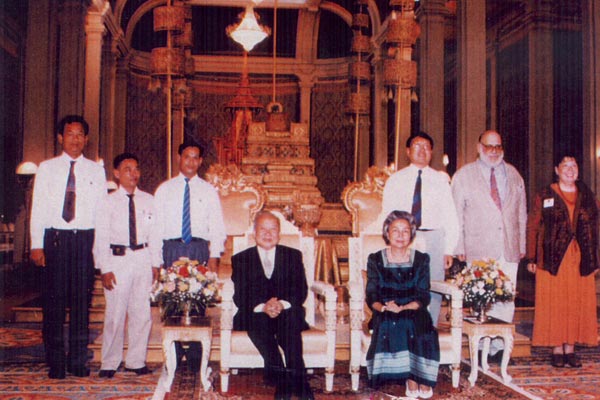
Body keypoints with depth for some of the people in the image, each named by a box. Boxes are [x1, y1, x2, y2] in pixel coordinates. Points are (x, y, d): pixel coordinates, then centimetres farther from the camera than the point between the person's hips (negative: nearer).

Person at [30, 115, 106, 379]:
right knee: (54, 300, 1)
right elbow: (38, 208, 5)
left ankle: (78, 360, 13)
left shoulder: (96, 171, 9)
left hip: (85, 239, 0)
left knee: (82, 299, 3)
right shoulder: (47, 168, 8)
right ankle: (55, 362, 11)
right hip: (55, 238, 0)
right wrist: (37, 245, -3)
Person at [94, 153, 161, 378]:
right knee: (115, 313, 0)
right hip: (117, 260, -3)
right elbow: (101, 238, -2)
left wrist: (155, 263, 3)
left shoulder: (148, 201, 8)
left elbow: (154, 233, 8)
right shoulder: (108, 202, 0)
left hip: (143, 259, 3)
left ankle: (136, 361, 20)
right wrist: (105, 269, -8)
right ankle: (109, 364, 14)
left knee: (141, 313, 7)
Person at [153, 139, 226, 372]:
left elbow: (217, 226, 7)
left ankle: (195, 358, 6)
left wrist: (214, 257, -3)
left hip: (199, 249, 0)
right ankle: (174, 356, 12)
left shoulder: (209, 191, 10)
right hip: (171, 248, 1)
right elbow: (156, 224, 7)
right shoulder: (164, 189, 11)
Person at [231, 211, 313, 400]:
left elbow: (301, 290, 3)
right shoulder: (241, 259, 13)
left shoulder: (293, 255, 15)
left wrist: (282, 304, -19)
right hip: (255, 316, 0)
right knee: (259, 320, -34)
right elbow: (240, 296, 0)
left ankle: (295, 376, -40)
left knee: (291, 317, -33)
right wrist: (262, 307, -21)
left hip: (287, 313, 0)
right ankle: (282, 377, -43)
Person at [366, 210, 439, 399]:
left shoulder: (421, 259, 6)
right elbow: (371, 297, -1)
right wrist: (384, 307, -24)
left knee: (422, 330, -31)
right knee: (389, 326, -32)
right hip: (385, 317, 0)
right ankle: (410, 379, -22)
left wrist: (403, 308, -21)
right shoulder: (375, 260, 5)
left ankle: (422, 378, -17)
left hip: (414, 313, 0)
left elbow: (423, 297, -3)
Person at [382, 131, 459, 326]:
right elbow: (386, 215, 7)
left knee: (433, 292, 0)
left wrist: (449, 250, -2)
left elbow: (450, 217, 5)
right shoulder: (395, 180, 9)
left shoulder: (440, 181, 8)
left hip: (433, 239, 0)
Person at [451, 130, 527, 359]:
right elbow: (456, 214, 3)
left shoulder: (514, 175, 16)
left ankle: (498, 346, 10)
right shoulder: (463, 176, 6)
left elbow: (521, 212, 18)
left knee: (506, 300, 0)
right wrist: (459, 247, -2)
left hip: (509, 248, 3)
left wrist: (522, 244, 11)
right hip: (479, 250, -3)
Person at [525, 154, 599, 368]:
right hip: (553, 259, -3)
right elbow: (532, 227, -1)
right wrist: (531, 258, -7)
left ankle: (570, 348, 14)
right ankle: (557, 349, 9)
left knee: (577, 304, 4)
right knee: (553, 304, -1)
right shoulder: (545, 196, 2)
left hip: (580, 260, 3)